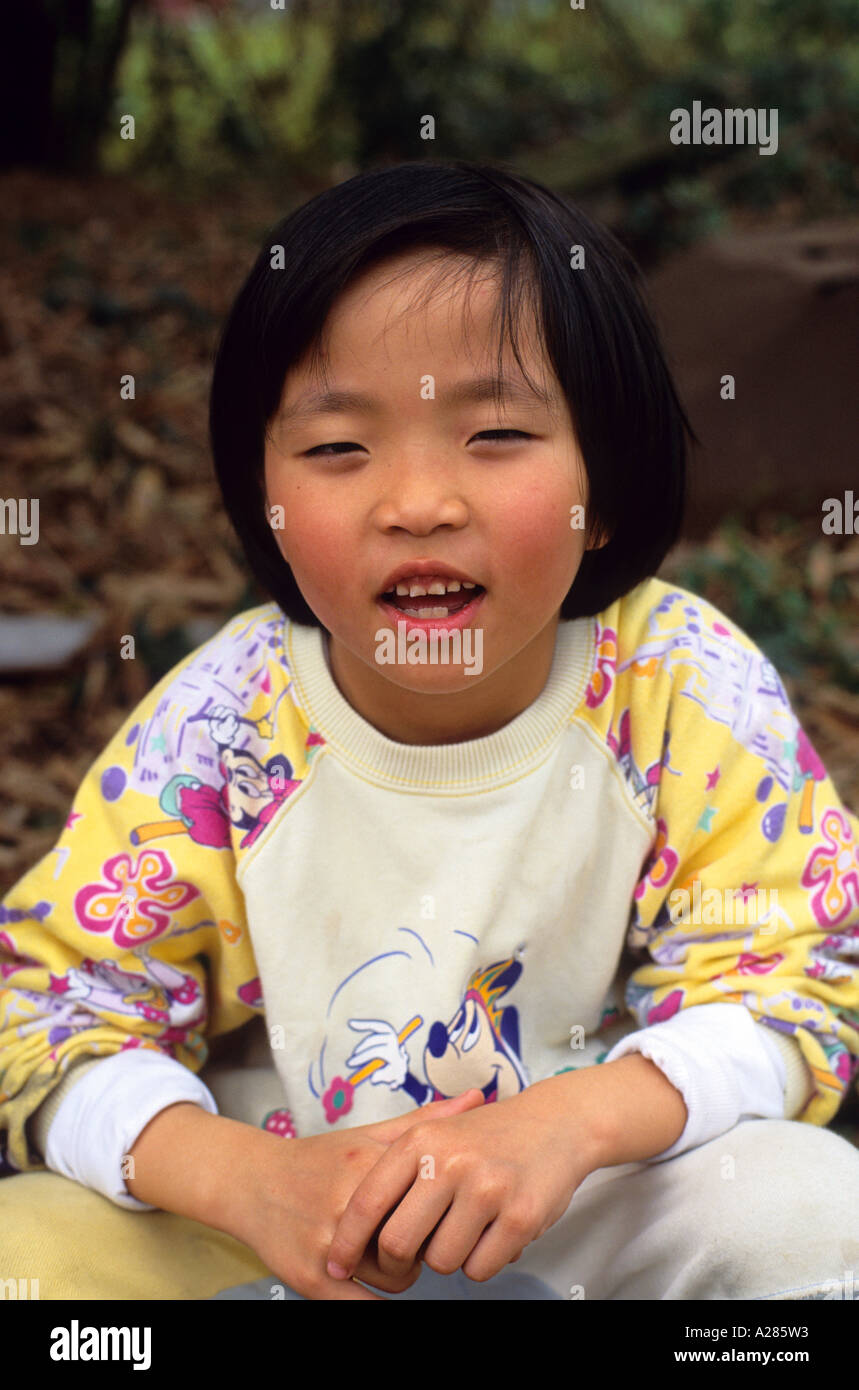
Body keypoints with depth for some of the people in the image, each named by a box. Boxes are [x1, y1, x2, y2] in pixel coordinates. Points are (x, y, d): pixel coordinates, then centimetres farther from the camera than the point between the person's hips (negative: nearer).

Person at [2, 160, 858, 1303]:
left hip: (591, 1201, 1)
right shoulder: (222, 722, -16)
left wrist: (573, 1119, -33)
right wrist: (249, 1180, -30)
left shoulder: (687, 686, -17)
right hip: (284, 1211, 0)